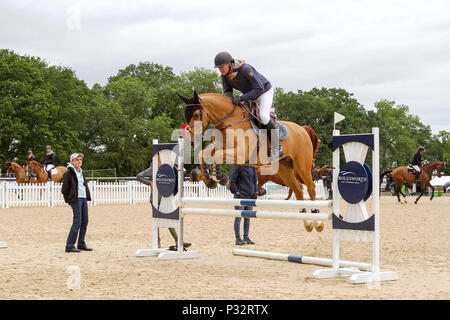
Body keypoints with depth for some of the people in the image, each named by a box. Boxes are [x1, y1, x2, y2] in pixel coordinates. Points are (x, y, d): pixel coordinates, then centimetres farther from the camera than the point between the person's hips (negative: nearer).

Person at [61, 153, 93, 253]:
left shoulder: (81, 172, 16)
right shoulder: (69, 172, -8)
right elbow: (64, 188, -8)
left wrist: (87, 196, 14)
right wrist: (68, 200, -5)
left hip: (83, 198, 8)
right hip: (76, 199, -8)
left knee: (85, 221, 10)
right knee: (77, 222, -11)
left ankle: (81, 244, 20)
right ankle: (69, 246, -7)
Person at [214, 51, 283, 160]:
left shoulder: (245, 69, -36)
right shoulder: (225, 74, -15)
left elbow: (259, 89, -36)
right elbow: (227, 91, -3)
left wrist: (241, 98, -41)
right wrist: (230, 99, -27)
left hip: (265, 91, -8)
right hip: (249, 94, 8)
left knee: (263, 117, -30)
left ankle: (277, 148, -15)